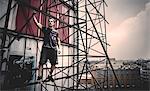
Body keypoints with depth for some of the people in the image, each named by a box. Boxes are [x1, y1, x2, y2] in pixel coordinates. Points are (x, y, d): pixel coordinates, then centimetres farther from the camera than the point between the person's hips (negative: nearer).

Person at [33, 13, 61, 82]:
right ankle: (39, 75, 2)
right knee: (41, 62, -10)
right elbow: (37, 23, 5)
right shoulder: (45, 29, 11)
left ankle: (49, 75, 22)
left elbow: (58, 40, 21)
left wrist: (59, 48, 11)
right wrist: (34, 16, -1)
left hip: (53, 49, 2)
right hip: (45, 48, -1)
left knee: (53, 63, 2)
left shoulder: (56, 32, 14)